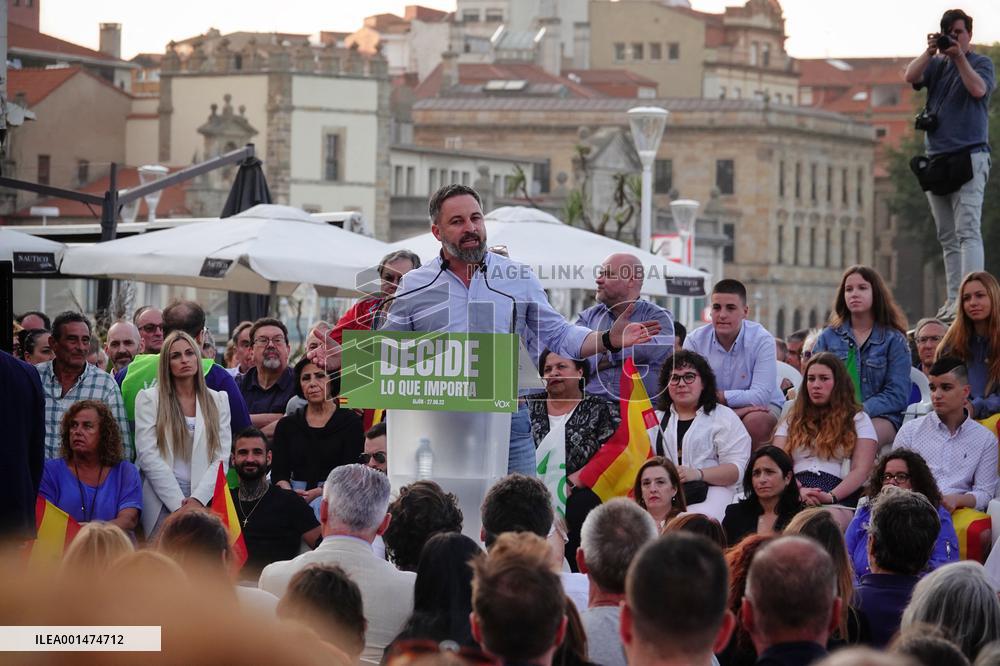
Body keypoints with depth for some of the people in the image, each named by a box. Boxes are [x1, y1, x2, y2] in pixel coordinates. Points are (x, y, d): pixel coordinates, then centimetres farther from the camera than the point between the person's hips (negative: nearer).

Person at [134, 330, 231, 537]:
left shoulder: (218, 400, 12)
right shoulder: (149, 398, 5)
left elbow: (221, 457, 5)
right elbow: (148, 456, -4)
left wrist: (198, 499, -10)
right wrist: (179, 504, -11)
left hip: (204, 503, 2)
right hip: (162, 503, -1)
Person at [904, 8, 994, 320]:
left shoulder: (981, 63, 5)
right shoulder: (935, 65, 17)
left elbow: (978, 89, -13)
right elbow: (910, 76, 1)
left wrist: (959, 56, -12)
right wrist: (930, 52, -9)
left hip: (969, 157, -6)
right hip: (936, 159, 6)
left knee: (967, 231, -16)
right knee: (947, 236, 5)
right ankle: (954, 299, 7)